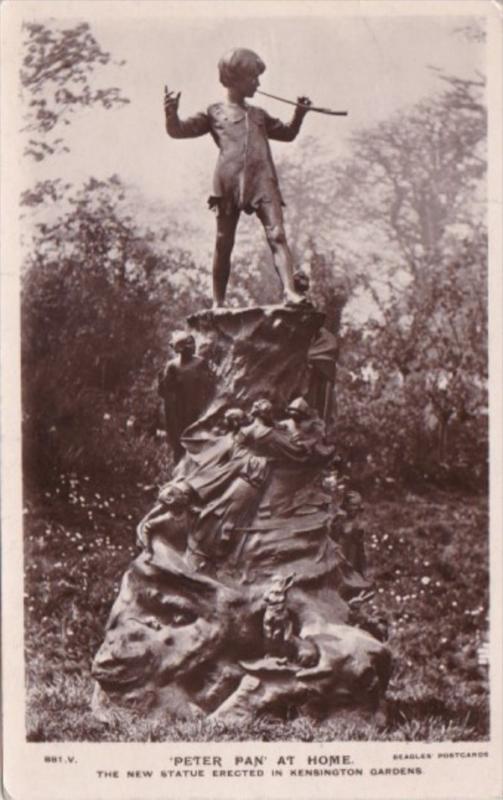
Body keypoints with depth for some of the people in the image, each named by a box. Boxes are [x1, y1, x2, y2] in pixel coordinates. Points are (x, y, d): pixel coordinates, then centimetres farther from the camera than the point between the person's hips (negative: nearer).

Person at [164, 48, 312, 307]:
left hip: (263, 181, 3)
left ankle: (290, 291, -26)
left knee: (277, 234, -15)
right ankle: (218, 302, 8)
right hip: (228, 183, -3)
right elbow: (179, 130, 11)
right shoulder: (215, 113, 15)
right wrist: (171, 112, -9)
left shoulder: (259, 115, 28)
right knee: (224, 243, 1)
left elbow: (287, 134, 41)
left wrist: (299, 114, 25)